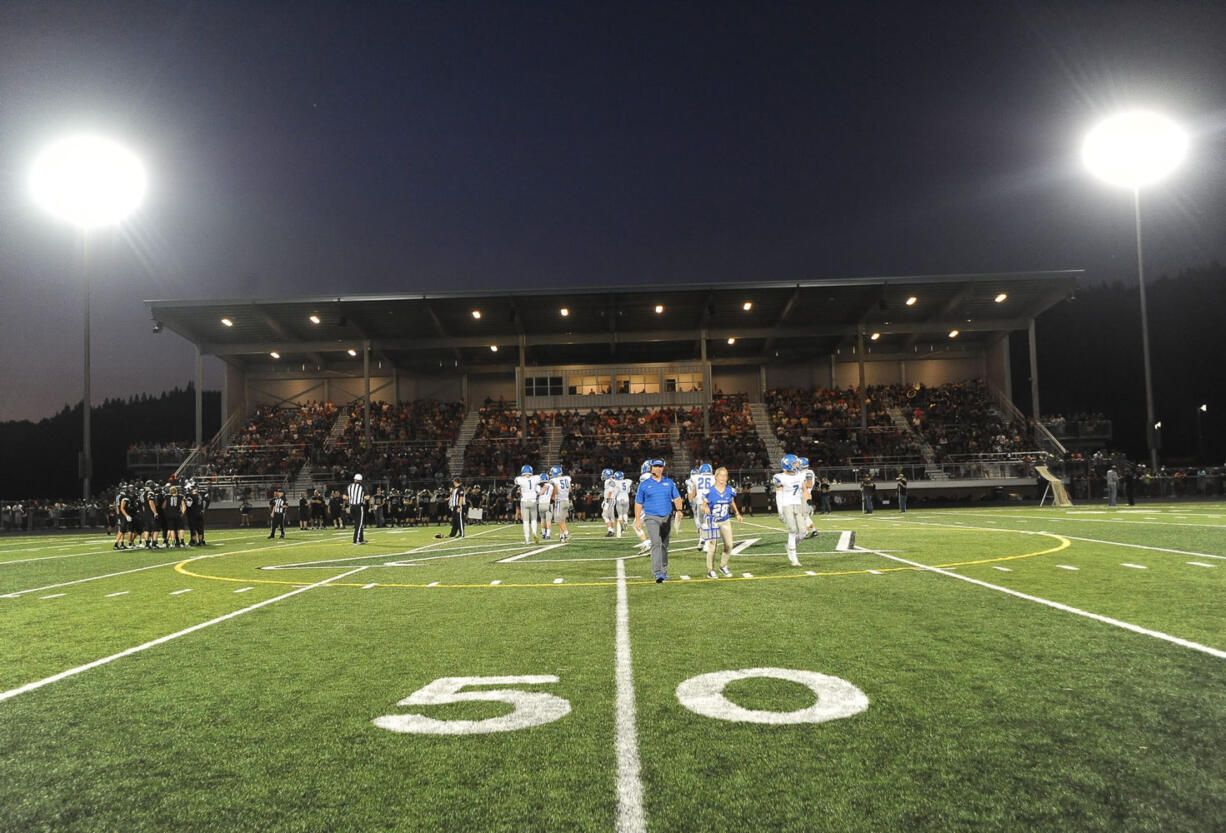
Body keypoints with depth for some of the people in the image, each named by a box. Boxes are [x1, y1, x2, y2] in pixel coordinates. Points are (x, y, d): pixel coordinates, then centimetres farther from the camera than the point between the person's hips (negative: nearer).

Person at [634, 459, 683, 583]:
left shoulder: (669, 482, 9)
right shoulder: (644, 484, 1)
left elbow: (677, 498, 10)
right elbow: (638, 503, 5)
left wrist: (679, 509, -9)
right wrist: (638, 520, 0)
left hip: (667, 518, 4)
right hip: (652, 518, -3)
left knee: (664, 546, 12)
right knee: (656, 543, -18)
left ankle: (663, 572, 25)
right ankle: (657, 573, -24)